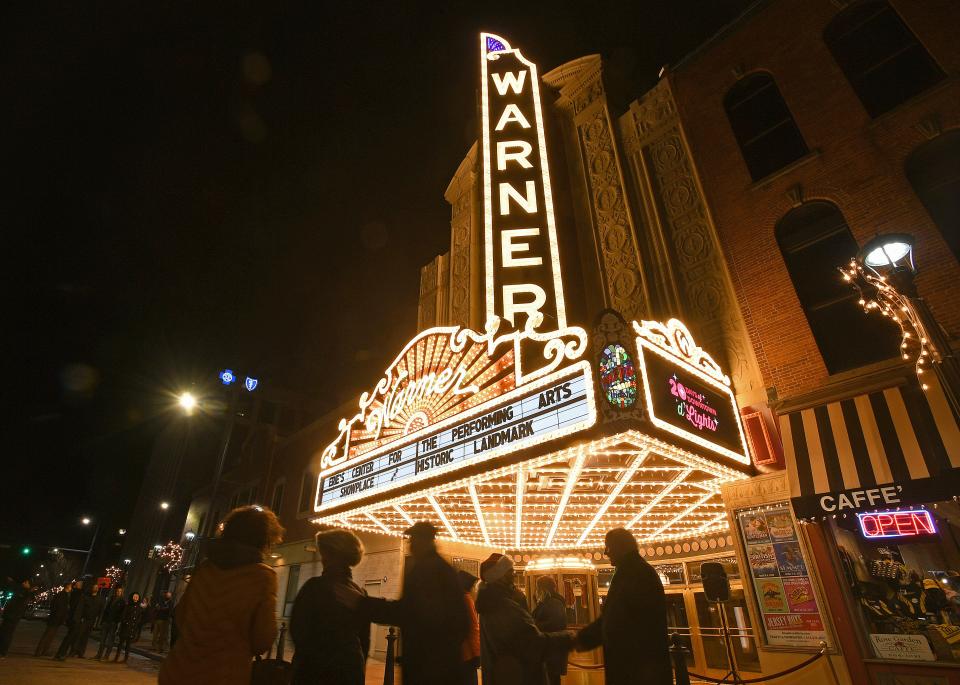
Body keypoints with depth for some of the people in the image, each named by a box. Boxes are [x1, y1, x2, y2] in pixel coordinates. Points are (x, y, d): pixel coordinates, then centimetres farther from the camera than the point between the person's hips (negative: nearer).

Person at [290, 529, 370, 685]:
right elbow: (365, 638, 9)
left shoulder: (315, 586, -12)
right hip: (352, 669, 5)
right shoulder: (360, 592, 4)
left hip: (316, 670, -5)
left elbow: (298, 629, -8)